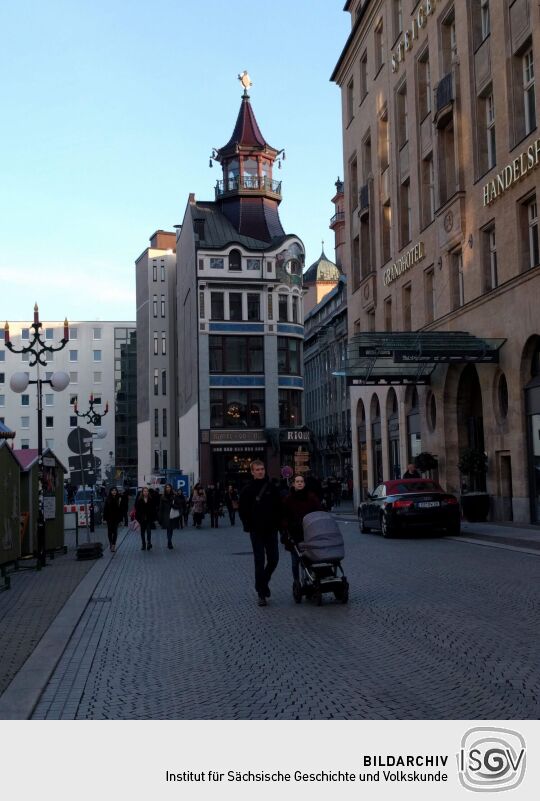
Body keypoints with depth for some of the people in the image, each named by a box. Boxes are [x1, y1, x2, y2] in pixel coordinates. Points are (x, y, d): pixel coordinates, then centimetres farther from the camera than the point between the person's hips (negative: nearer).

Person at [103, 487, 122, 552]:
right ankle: (111, 543, 24)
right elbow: (105, 509, 0)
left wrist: (120, 519, -5)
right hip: (109, 518, 1)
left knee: (115, 531, -4)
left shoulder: (118, 499, -2)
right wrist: (105, 518, -5)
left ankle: (113, 545, -5)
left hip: (116, 518, -1)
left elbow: (121, 509, -2)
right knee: (110, 531, 8)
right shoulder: (108, 499, -1)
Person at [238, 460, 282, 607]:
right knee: (259, 561, -2)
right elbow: (242, 510, 1)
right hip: (257, 531, -2)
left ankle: (263, 582, 29)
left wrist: (277, 523, 0)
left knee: (273, 559, 4)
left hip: (271, 530, 3)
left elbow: (279, 506, 9)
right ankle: (261, 593, 5)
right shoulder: (248, 490, -1)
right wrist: (248, 526, -6)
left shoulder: (271, 487, 5)